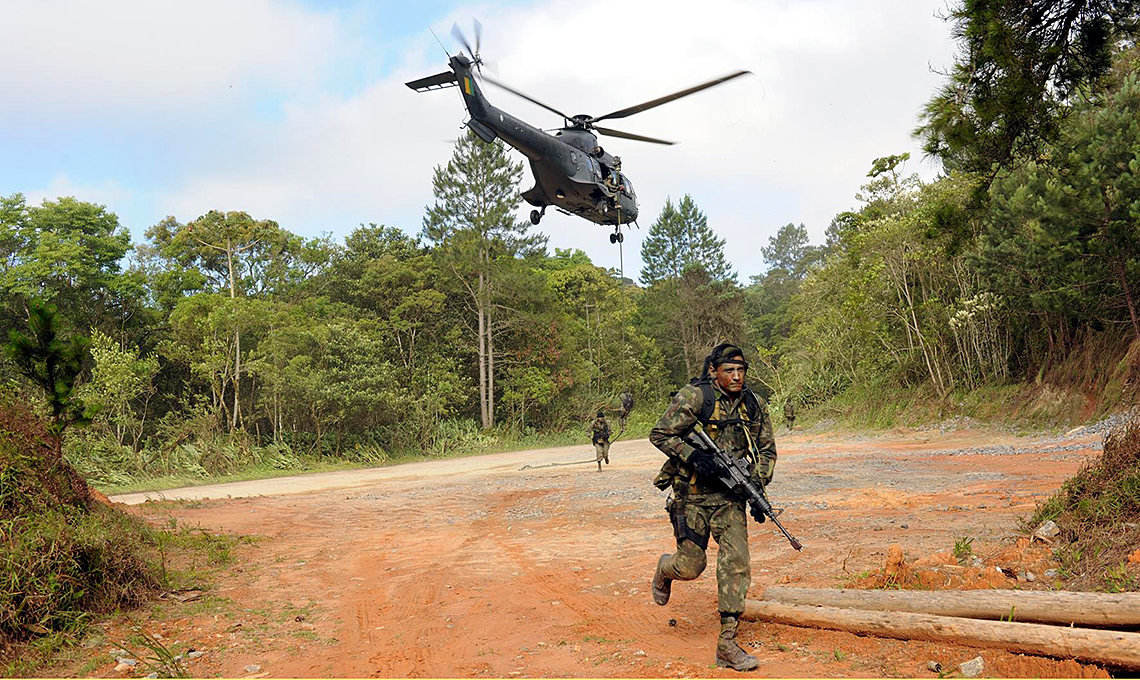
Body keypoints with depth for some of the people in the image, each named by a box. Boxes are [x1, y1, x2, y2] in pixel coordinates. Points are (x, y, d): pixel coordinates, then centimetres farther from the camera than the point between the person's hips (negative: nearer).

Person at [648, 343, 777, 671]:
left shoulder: (754, 405, 2)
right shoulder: (694, 397, -14)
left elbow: (766, 450, 10)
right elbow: (660, 435, -12)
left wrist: (757, 487, -4)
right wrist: (694, 456, -24)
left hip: (729, 496, 4)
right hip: (692, 493, -4)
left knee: (736, 563, -6)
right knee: (691, 565, -1)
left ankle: (727, 644, 3)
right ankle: (665, 569, 38)